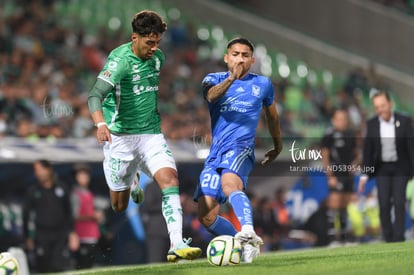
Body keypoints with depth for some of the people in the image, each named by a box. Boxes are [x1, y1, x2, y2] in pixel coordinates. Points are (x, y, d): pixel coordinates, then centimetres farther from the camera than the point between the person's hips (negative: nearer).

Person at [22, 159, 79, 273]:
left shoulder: (62, 188, 7)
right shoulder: (32, 191, 5)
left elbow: (69, 213, 10)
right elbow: (26, 215, 8)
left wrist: (72, 233, 4)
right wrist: (28, 237, 5)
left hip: (61, 235, 0)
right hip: (42, 236, 0)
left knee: (63, 267, -10)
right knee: (43, 269, -2)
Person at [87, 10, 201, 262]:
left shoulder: (158, 57, 3)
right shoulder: (120, 60, -18)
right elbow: (96, 94, -32)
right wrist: (101, 124, -49)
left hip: (151, 134, 4)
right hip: (120, 136, -4)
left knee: (170, 179, -20)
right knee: (119, 207, 8)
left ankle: (177, 246, -23)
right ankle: (132, 183, 46)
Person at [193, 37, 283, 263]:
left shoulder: (263, 84, 13)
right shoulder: (215, 79, 12)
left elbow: (272, 116, 31)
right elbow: (210, 95, -13)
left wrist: (277, 147, 40)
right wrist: (232, 78, -30)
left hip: (241, 147, -4)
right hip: (215, 152, 4)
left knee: (229, 183, -38)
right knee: (206, 217, -6)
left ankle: (249, 233, -55)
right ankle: (246, 244, 10)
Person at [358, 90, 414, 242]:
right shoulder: (371, 124, -4)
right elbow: (367, 150, 0)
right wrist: (365, 174, -4)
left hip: (400, 167, -2)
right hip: (382, 168, 2)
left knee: (399, 202, -11)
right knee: (384, 204, -6)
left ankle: (399, 239, -8)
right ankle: (388, 239, 2)